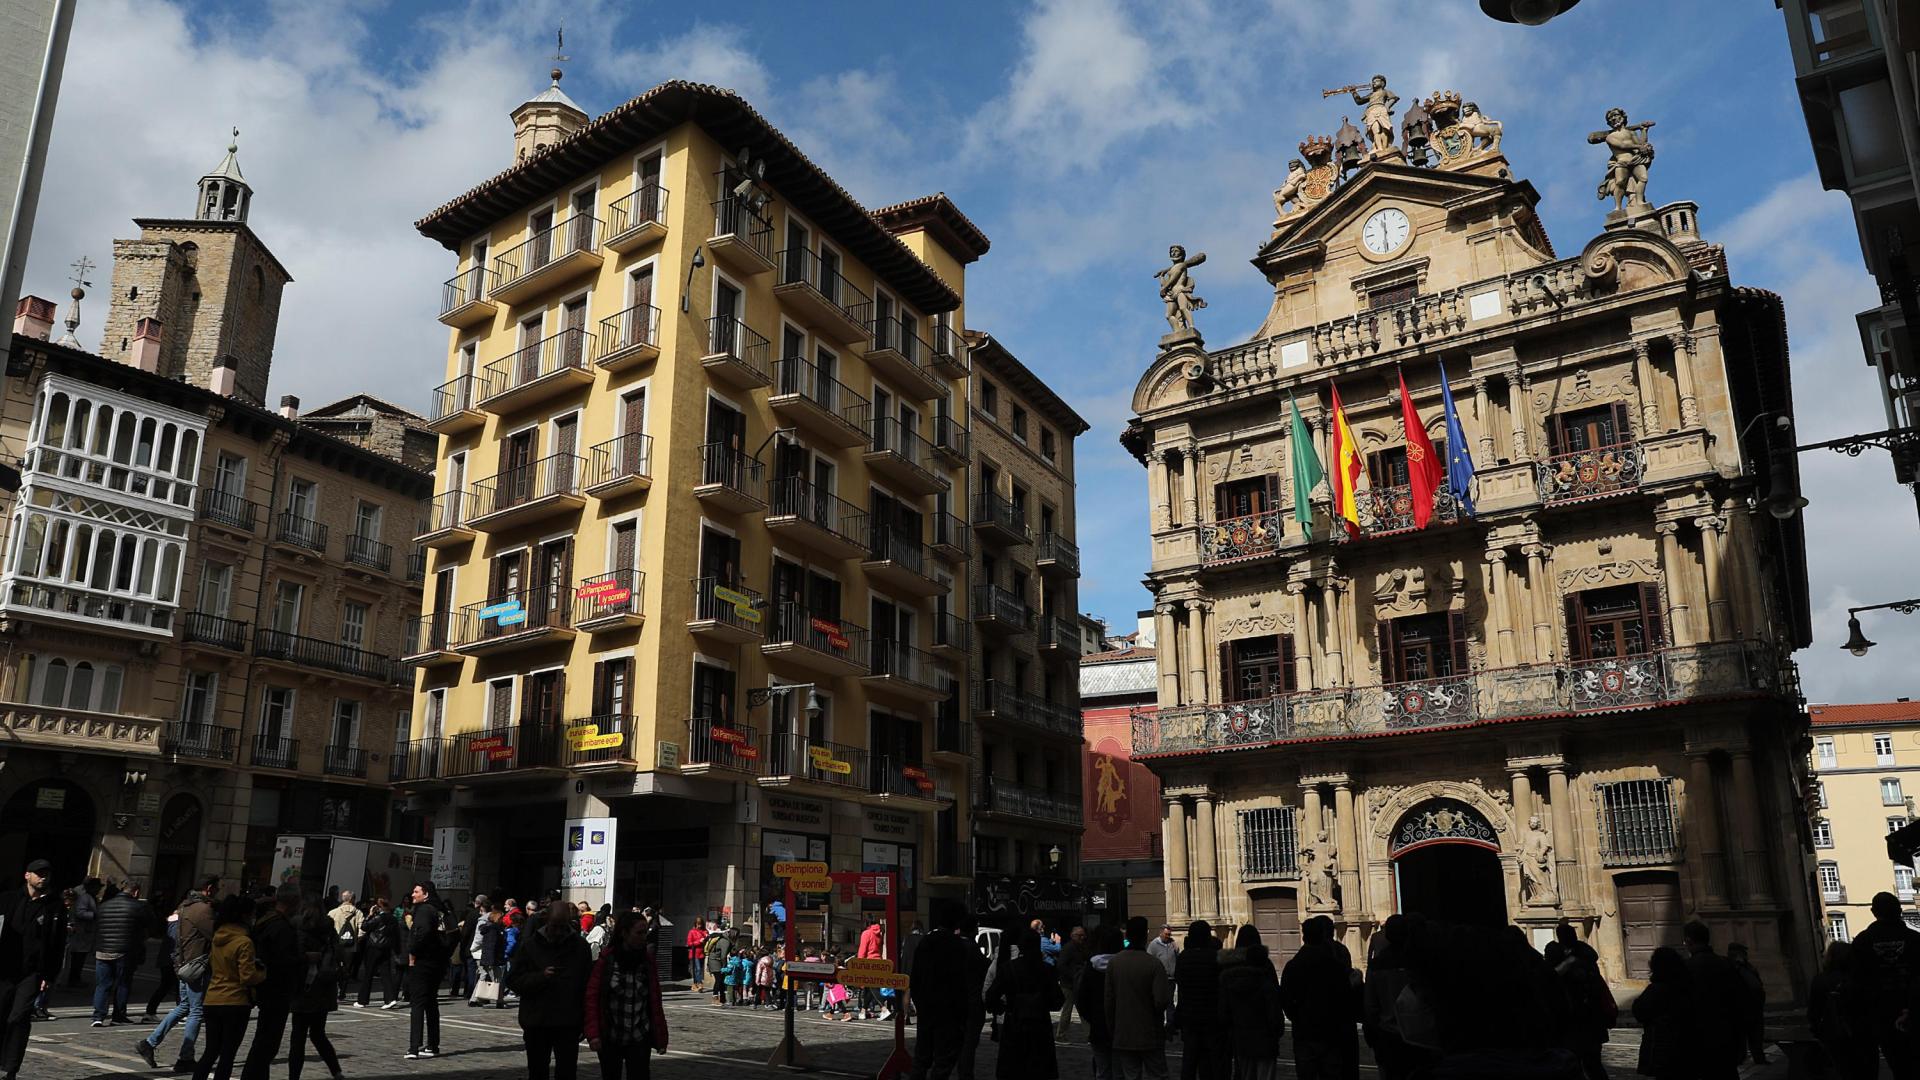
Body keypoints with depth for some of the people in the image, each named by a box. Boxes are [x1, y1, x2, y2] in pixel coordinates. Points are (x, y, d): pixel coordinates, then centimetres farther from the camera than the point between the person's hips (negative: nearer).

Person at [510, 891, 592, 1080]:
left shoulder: (579, 946, 2)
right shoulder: (530, 944, 1)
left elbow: (588, 983, 4)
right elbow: (514, 980, -2)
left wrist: (586, 1022, -2)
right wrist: (540, 976, -20)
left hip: (569, 1023, -1)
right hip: (537, 1023, 1)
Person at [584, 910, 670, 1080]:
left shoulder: (647, 960, -1)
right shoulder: (606, 959, -6)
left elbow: (655, 1001, 0)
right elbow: (592, 998, -6)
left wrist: (661, 1037, -1)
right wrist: (593, 1034, -13)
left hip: (640, 1040, 0)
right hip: (609, 1039, 0)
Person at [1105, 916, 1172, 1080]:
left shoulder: (1114, 962, -3)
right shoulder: (1154, 963, -15)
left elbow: (1109, 999, 1)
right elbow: (1162, 1001, -20)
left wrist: (1111, 1028, 11)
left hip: (1123, 1037, 3)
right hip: (1150, 1035, -3)